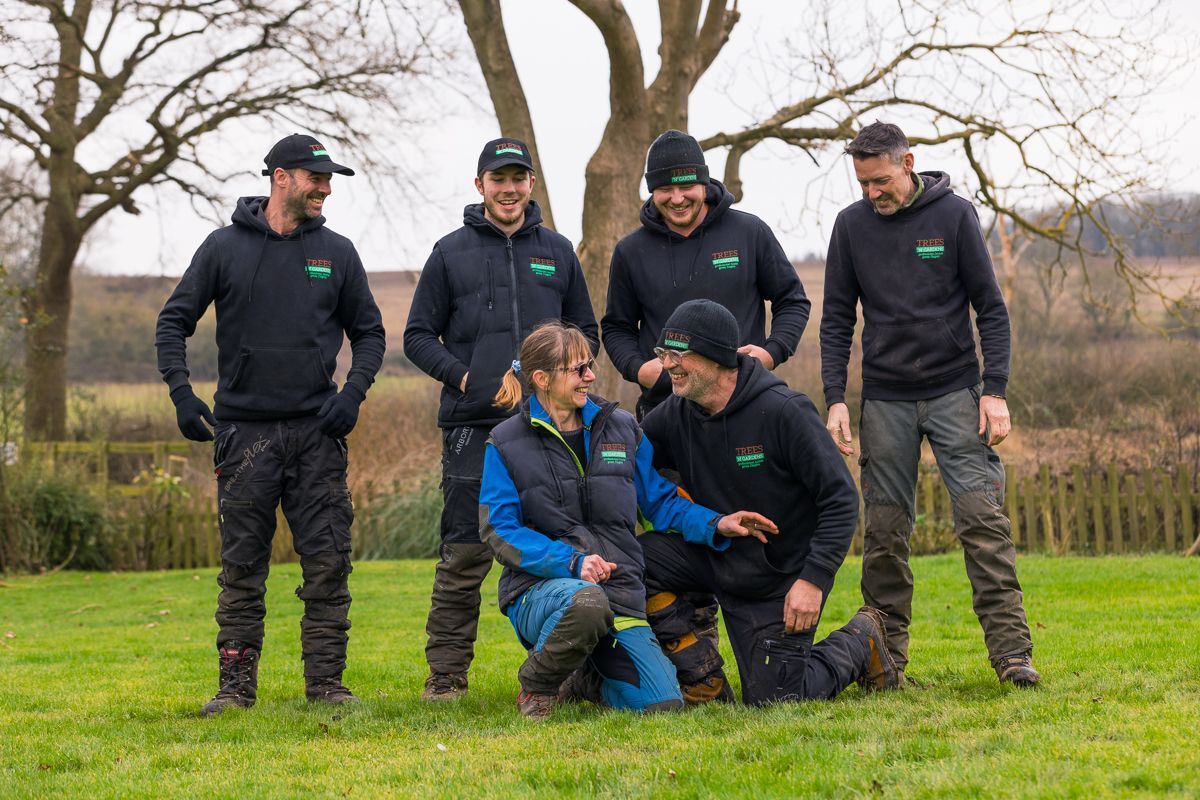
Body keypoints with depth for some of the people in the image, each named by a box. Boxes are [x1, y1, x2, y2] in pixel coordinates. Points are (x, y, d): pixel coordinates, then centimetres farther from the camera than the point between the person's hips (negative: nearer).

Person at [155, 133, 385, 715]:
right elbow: (174, 321, 7)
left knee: (327, 562, -2)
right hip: (245, 431, -1)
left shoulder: (336, 252, 9)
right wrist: (181, 393, -6)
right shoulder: (225, 247, 4)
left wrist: (353, 393, -2)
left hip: (317, 429, 1)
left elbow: (369, 332, 15)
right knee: (242, 564, 1)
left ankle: (326, 680, 5)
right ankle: (236, 684, 7)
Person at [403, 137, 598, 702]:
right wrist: (460, 374, -8)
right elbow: (418, 336, 9)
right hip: (473, 427, -2)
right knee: (464, 555, -4)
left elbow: (587, 331, 20)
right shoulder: (451, 253, 7)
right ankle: (446, 673, 1)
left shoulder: (557, 253, 14)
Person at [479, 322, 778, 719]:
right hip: (540, 589, -4)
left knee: (662, 703, -14)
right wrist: (572, 562, -20)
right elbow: (499, 530, -6)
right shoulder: (507, 444, 1)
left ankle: (586, 679, 21)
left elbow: (660, 500, 17)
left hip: (619, 593, 4)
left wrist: (716, 524, -1)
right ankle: (536, 686, -10)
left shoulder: (621, 428, 12)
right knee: (587, 601, -42)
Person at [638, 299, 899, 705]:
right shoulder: (675, 414, -6)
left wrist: (813, 579, -25)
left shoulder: (784, 411, -22)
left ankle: (860, 643, 22)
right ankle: (706, 686, -6)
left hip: (784, 576, -5)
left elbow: (841, 498, -20)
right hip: (716, 560, 5)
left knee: (774, 699, -7)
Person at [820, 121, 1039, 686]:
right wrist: (835, 398, -3)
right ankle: (885, 651, 11)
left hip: (955, 394, -2)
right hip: (885, 401, 2)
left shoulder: (953, 215, -2)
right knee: (885, 531, 2)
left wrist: (995, 391, -8)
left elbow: (991, 307, 0)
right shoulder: (851, 225, 4)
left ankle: (1010, 648, -10)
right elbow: (836, 320, 7)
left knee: (982, 518, -10)